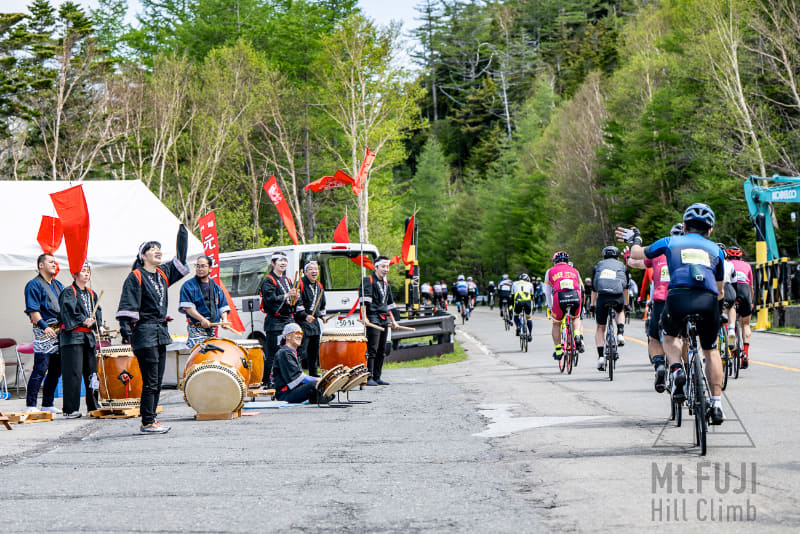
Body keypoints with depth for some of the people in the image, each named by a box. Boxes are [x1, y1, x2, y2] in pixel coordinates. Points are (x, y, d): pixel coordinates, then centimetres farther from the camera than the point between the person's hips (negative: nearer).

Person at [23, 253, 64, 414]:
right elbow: (32, 310, -11)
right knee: (40, 369, -11)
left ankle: (47, 404, 15)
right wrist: (44, 326, -21)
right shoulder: (34, 285, -2)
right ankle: (31, 405, -8)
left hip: (59, 331, 8)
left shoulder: (58, 285, 21)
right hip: (43, 333, -8)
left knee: (56, 370, 8)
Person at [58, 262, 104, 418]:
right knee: (73, 373, -9)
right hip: (73, 336, -7)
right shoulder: (69, 292, -4)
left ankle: (93, 406, 17)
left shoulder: (91, 294, 18)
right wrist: (83, 321, -27)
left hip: (89, 336, 7)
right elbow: (68, 311, -16)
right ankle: (70, 410, -8)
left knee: (91, 372, 9)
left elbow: (97, 311, 14)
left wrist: (99, 326, -3)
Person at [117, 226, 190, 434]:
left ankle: (151, 420, 15)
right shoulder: (135, 277, -6)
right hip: (145, 332, -8)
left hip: (161, 332, 8)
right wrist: (125, 329, -22)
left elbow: (180, 262, 25)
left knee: (157, 381, 9)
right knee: (150, 381, -8)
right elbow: (127, 305, -13)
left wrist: (183, 234, 21)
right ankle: (147, 423, -4)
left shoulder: (163, 273, 14)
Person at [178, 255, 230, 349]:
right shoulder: (188, 286, 3)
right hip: (196, 329, -5)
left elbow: (222, 306, 20)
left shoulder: (216, 287, 19)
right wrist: (202, 319, -17)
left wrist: (224, 319, -1)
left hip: (213, 330, 5)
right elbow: (186, 306, -7)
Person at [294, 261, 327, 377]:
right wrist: (305, 316, -26)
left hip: (315, 321, 8)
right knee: (301, 351, -14)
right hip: (302, 322, -8)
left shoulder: (319, 286, 16)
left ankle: (313, 373, 22)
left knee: (315, 350, 13)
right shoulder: (301, 284, -9)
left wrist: (322, 315, 20)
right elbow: (297, 303, -17)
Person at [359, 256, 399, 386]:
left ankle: (377, 377, 14)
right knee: (372, 349, -12)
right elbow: (364, 301, -14)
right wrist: (364, 318, -24)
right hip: (372, 320, -8)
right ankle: (368, 378, -12)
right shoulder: (368, 280, -3)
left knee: (381, 351, 8)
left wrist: (393, 321, 24)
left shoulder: (385, 284, 21)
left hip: (384, 320, 8)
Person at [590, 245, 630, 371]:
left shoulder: (598, 266, 29)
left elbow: (593, 289, 34)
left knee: (600, 328, 13)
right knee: (620, 312, 36)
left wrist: (592, 306, 42)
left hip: (602, 296, 0)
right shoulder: (622, 266, 29)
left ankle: (600, 356, -2)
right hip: (618, 296, 0)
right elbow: (626, 288, 37)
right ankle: (620, 334, 12)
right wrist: (626, 305, 48)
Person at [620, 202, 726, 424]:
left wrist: (634, 240, 55)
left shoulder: (671, 241, 21)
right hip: (708, 300, 1)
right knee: (710, 350, 22)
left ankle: (676, 369, 1)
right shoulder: (715, 249, 26)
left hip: (678, 296, -1)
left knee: (669, 336, 30)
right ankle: (716, 405, 14)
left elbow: (637, 254, 33)